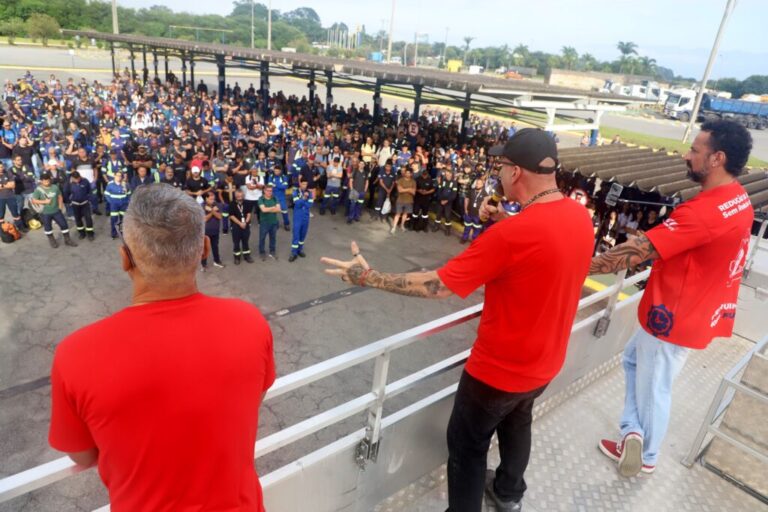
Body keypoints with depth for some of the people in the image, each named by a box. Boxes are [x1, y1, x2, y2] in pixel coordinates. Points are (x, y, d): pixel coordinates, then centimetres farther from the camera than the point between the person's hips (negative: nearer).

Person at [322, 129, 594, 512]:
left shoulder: (513, 234, -32)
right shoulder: (580, 215, -7)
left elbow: (438, 285, -29)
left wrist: (368, 277, -21)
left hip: (500, 368, -8)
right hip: (545, 362, 9)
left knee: (467, 445, 14)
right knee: (517, 422, 32)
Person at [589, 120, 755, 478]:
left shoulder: (702, 212, -30)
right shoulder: (739, 200, 3)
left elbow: (638, 252, -29)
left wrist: (584, 267, -22)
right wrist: (649, 240, 3)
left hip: (673, 317, -10)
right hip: (694, 310, 10)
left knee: (653, 388, 9)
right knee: (633, 360, 23)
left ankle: (647, 456, 27)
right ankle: (634, 433, 30)